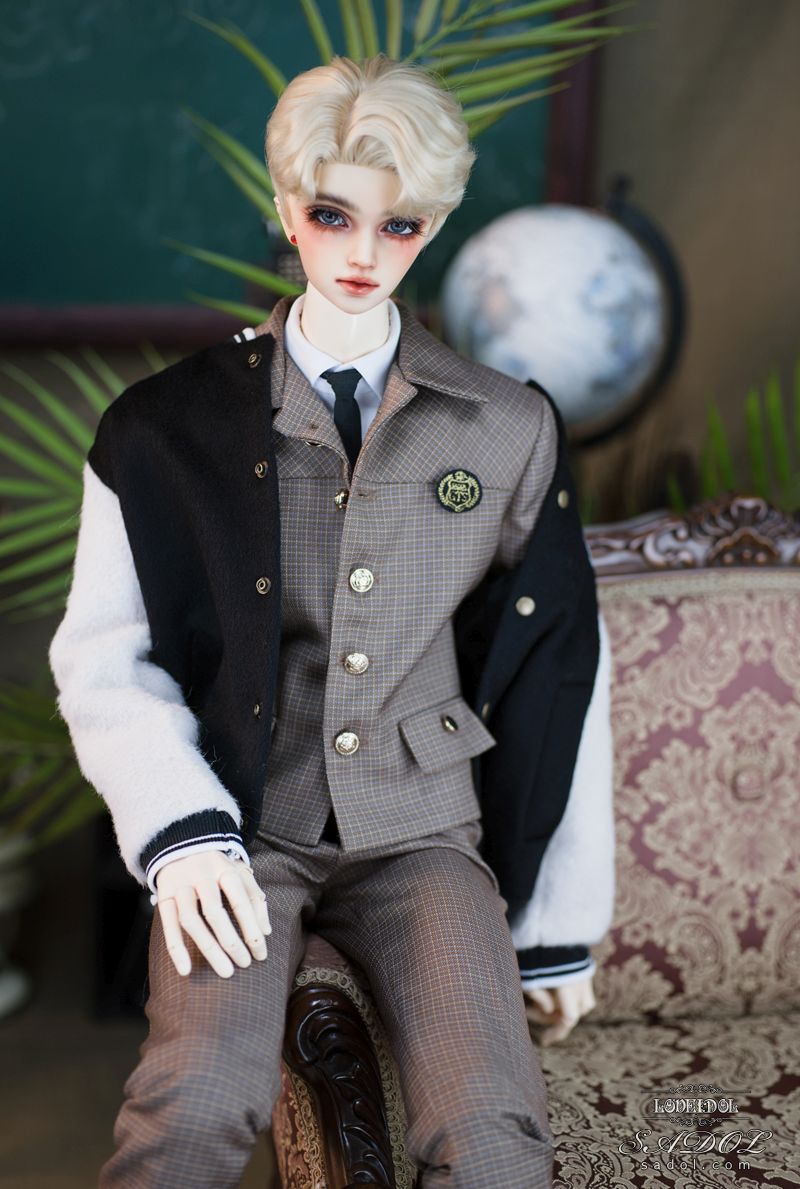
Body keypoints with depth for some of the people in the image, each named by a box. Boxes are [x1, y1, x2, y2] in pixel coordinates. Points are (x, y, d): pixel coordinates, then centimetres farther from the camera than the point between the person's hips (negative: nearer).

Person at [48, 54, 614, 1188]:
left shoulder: (508, 432, 6)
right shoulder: (170, 424, 2)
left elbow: (562, 672, 9)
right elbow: (102, 659, 4)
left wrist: (564, 920, 9)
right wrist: (181, 829, -12)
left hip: (422, 833, 1)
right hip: (240, 829, -1)